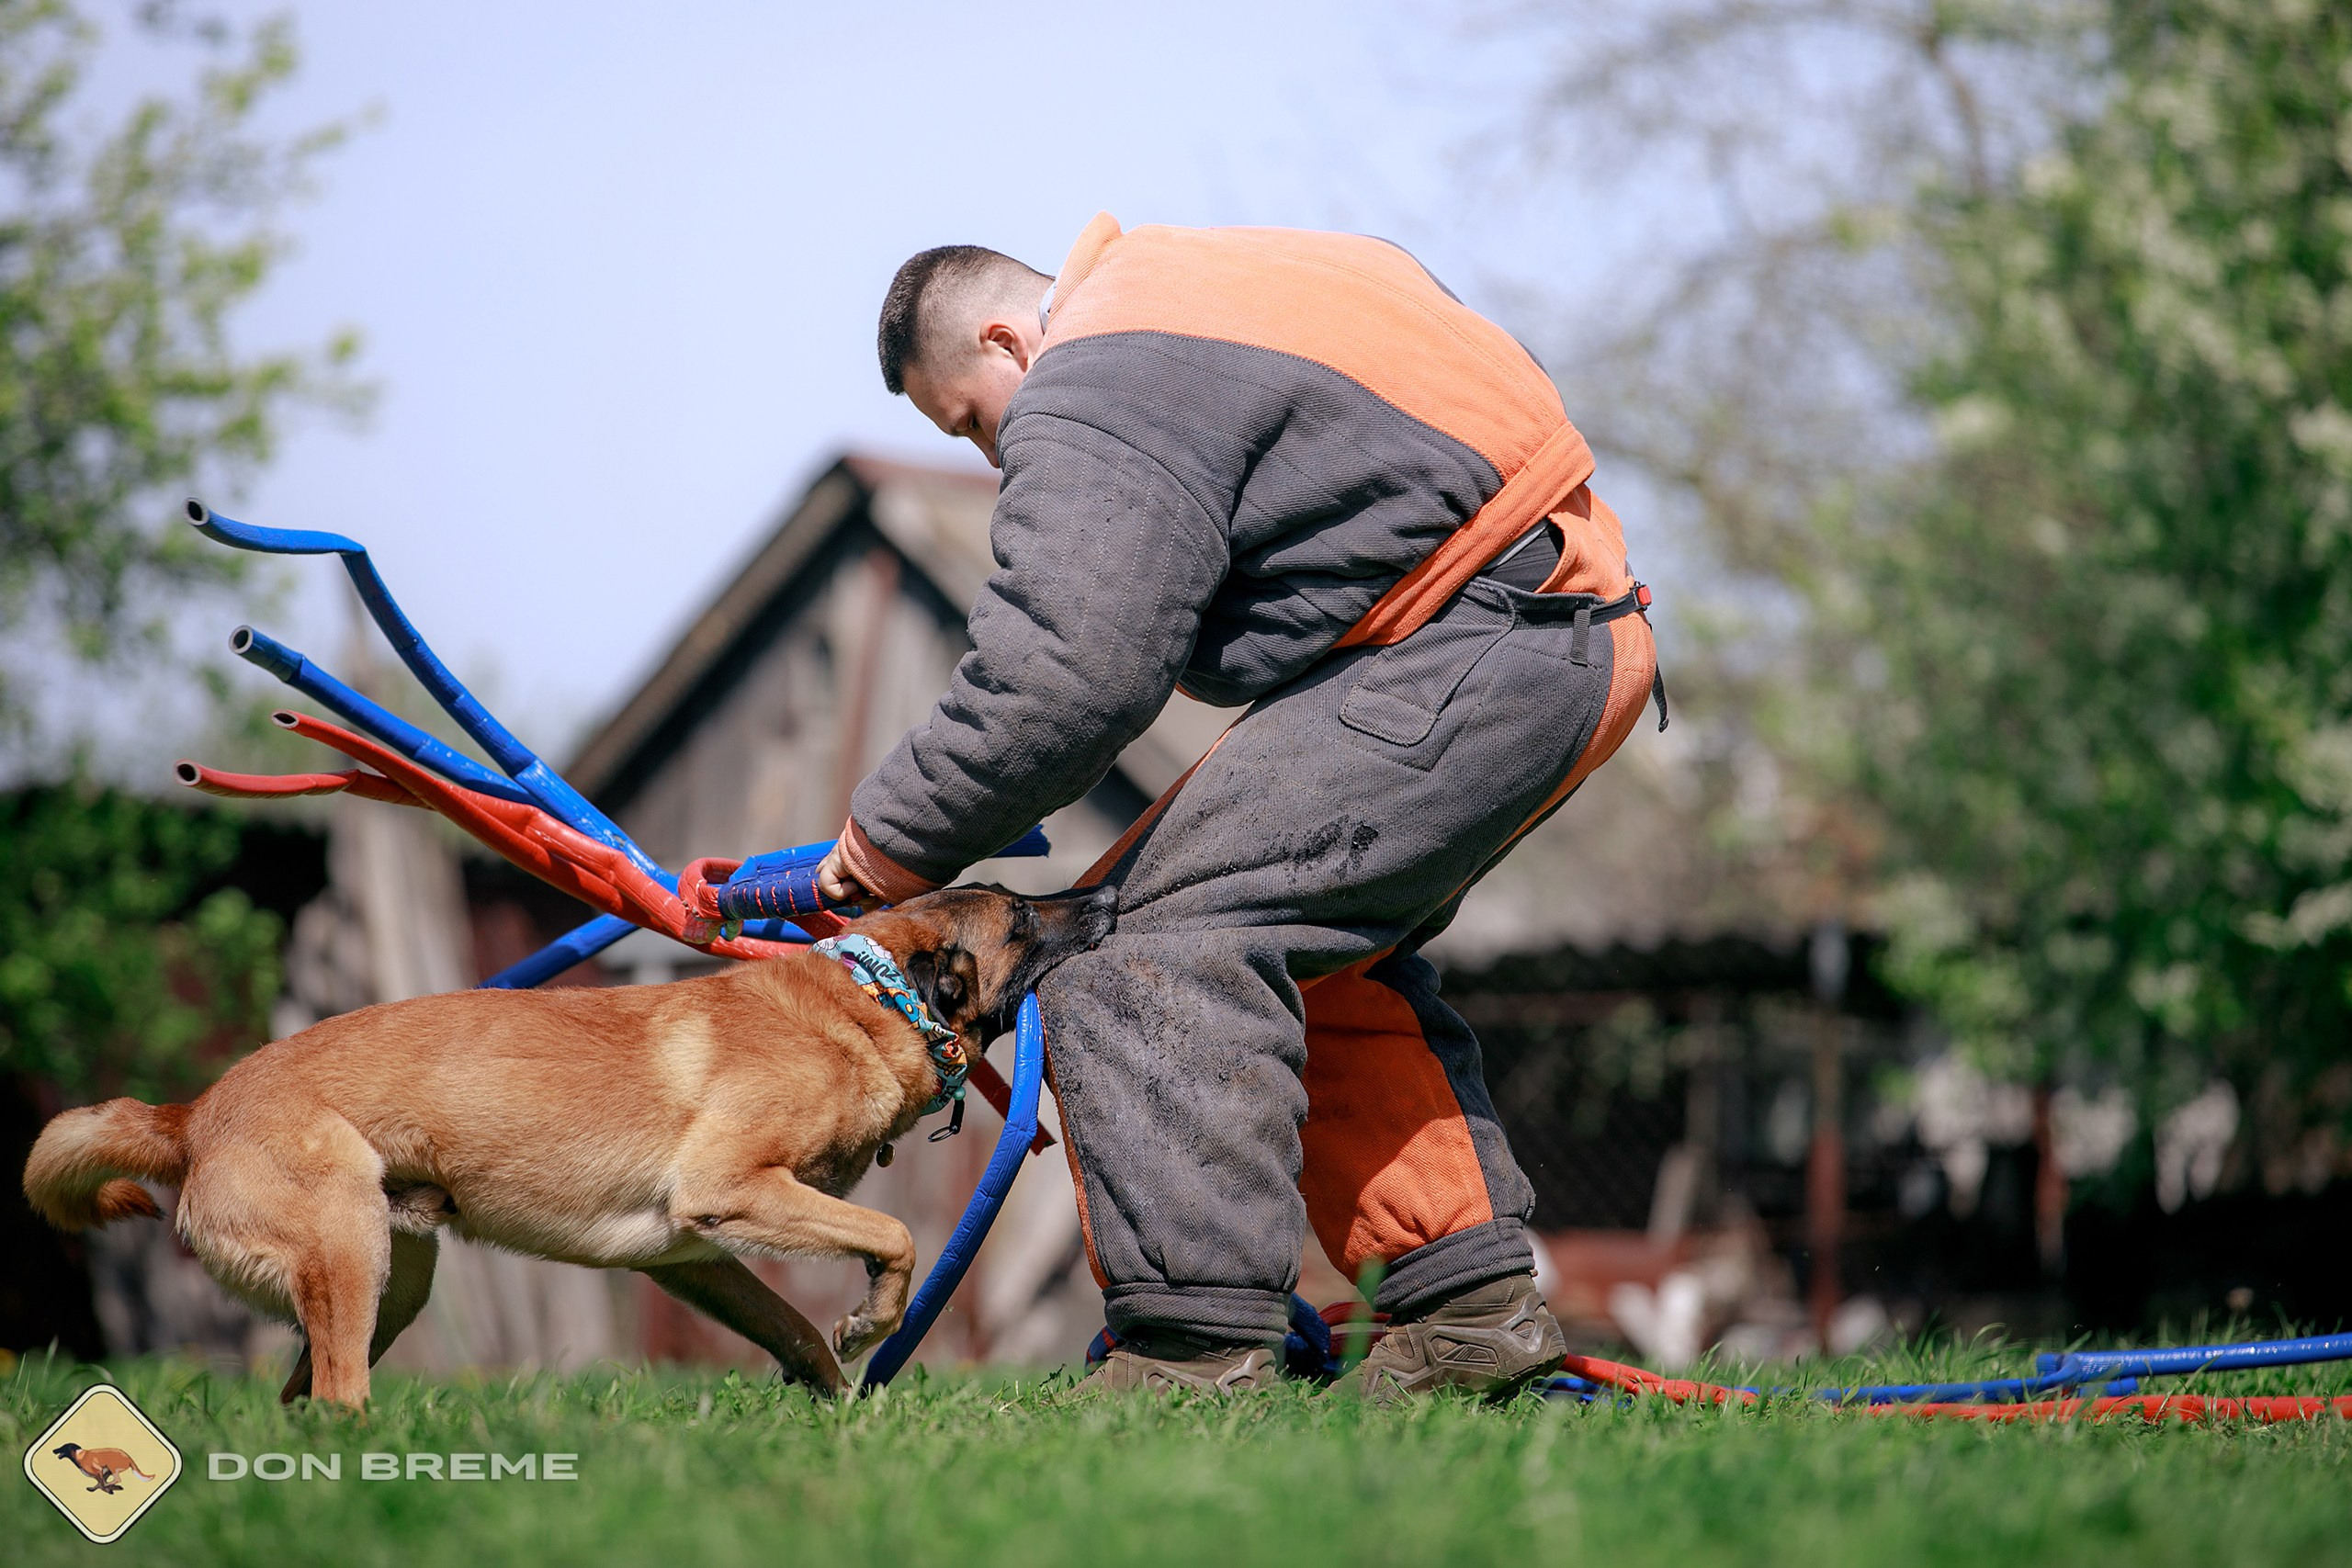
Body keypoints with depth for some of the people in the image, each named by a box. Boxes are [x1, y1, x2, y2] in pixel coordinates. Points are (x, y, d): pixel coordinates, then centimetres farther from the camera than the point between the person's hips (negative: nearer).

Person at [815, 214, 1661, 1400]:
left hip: (1468, 656, -11)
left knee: (1162, 934, -15)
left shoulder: (1091, 400, -11)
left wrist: (894, 841, -8)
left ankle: (1196, 1340, -21)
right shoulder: (1173, 293, 22)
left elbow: (1065, 675, -20)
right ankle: (1473, 1302, 21)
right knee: (1327, 959, 23)